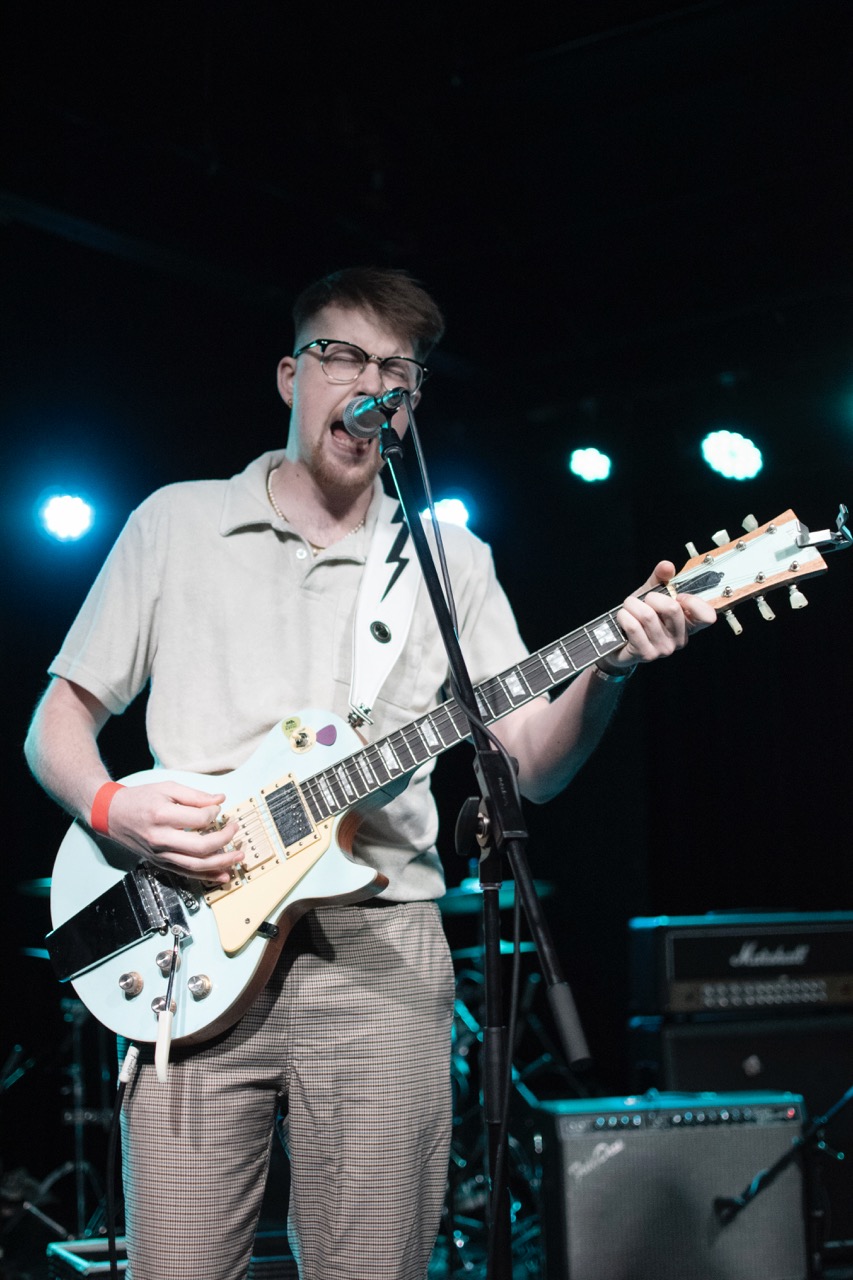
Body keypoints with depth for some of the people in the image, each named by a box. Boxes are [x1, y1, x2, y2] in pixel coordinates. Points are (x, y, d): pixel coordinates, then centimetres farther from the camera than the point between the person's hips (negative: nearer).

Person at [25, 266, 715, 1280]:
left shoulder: (451, 560, 14)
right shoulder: (175, 523, 12)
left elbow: (533, 763, 5)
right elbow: (59, 718, 13)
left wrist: (610, 664, -14)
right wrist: (110, 807, -9)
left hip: (378, 949, 1)